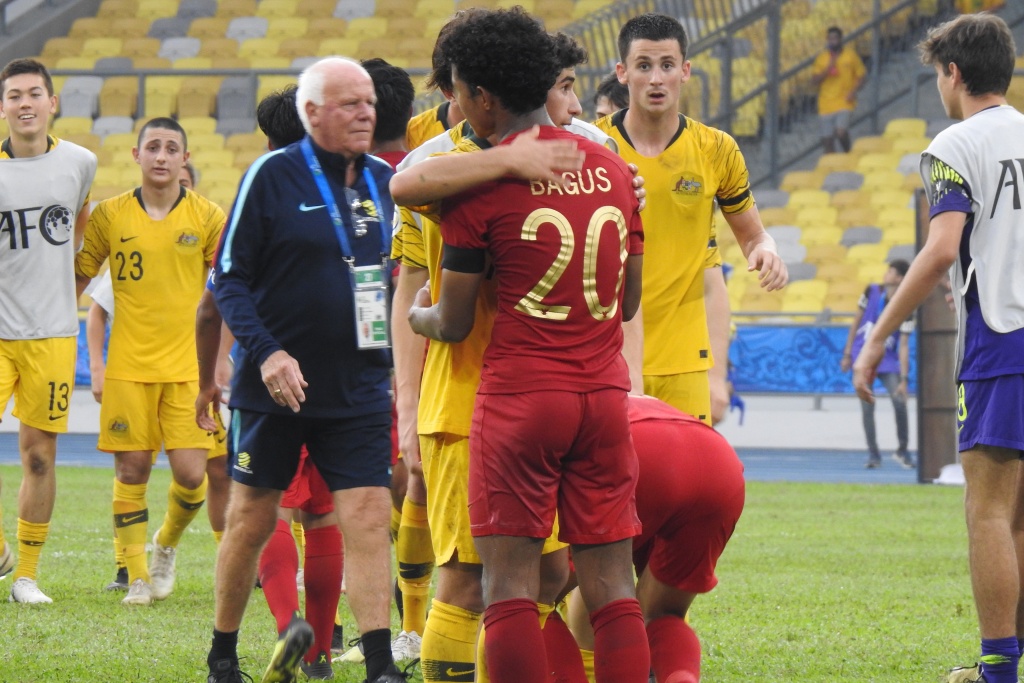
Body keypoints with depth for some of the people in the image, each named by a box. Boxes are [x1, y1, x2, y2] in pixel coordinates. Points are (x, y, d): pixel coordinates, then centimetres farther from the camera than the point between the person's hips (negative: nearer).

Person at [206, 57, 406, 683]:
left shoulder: (384, 180, 6)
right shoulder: (273, 176, -8)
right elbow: (230, 277, -7)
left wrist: (396, 369, 12)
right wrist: (266, 353, -19)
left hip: (360, 389, 3)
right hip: (277, 387, -3)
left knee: (369, 519, -6)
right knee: (253, 520, 7)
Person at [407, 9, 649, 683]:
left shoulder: (477, 185, -7)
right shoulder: (613, 168, 9)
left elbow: (453, 324, -1)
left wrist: (417, 314, 21)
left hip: (519, 394, -5)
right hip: (605, 389, 5)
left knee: (510, 580, -1)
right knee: (611, 583, 6)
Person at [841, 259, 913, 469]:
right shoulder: (871, 292, -4)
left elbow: (903, 345, -12)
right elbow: (856, 321, 6)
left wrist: (903, 379, -16)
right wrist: (847, 354, 6)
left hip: (888, 360, -1)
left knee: (900, 402, -13)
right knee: (867, 407, -4)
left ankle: (902, 450, 5)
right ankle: (873, 455, 5)